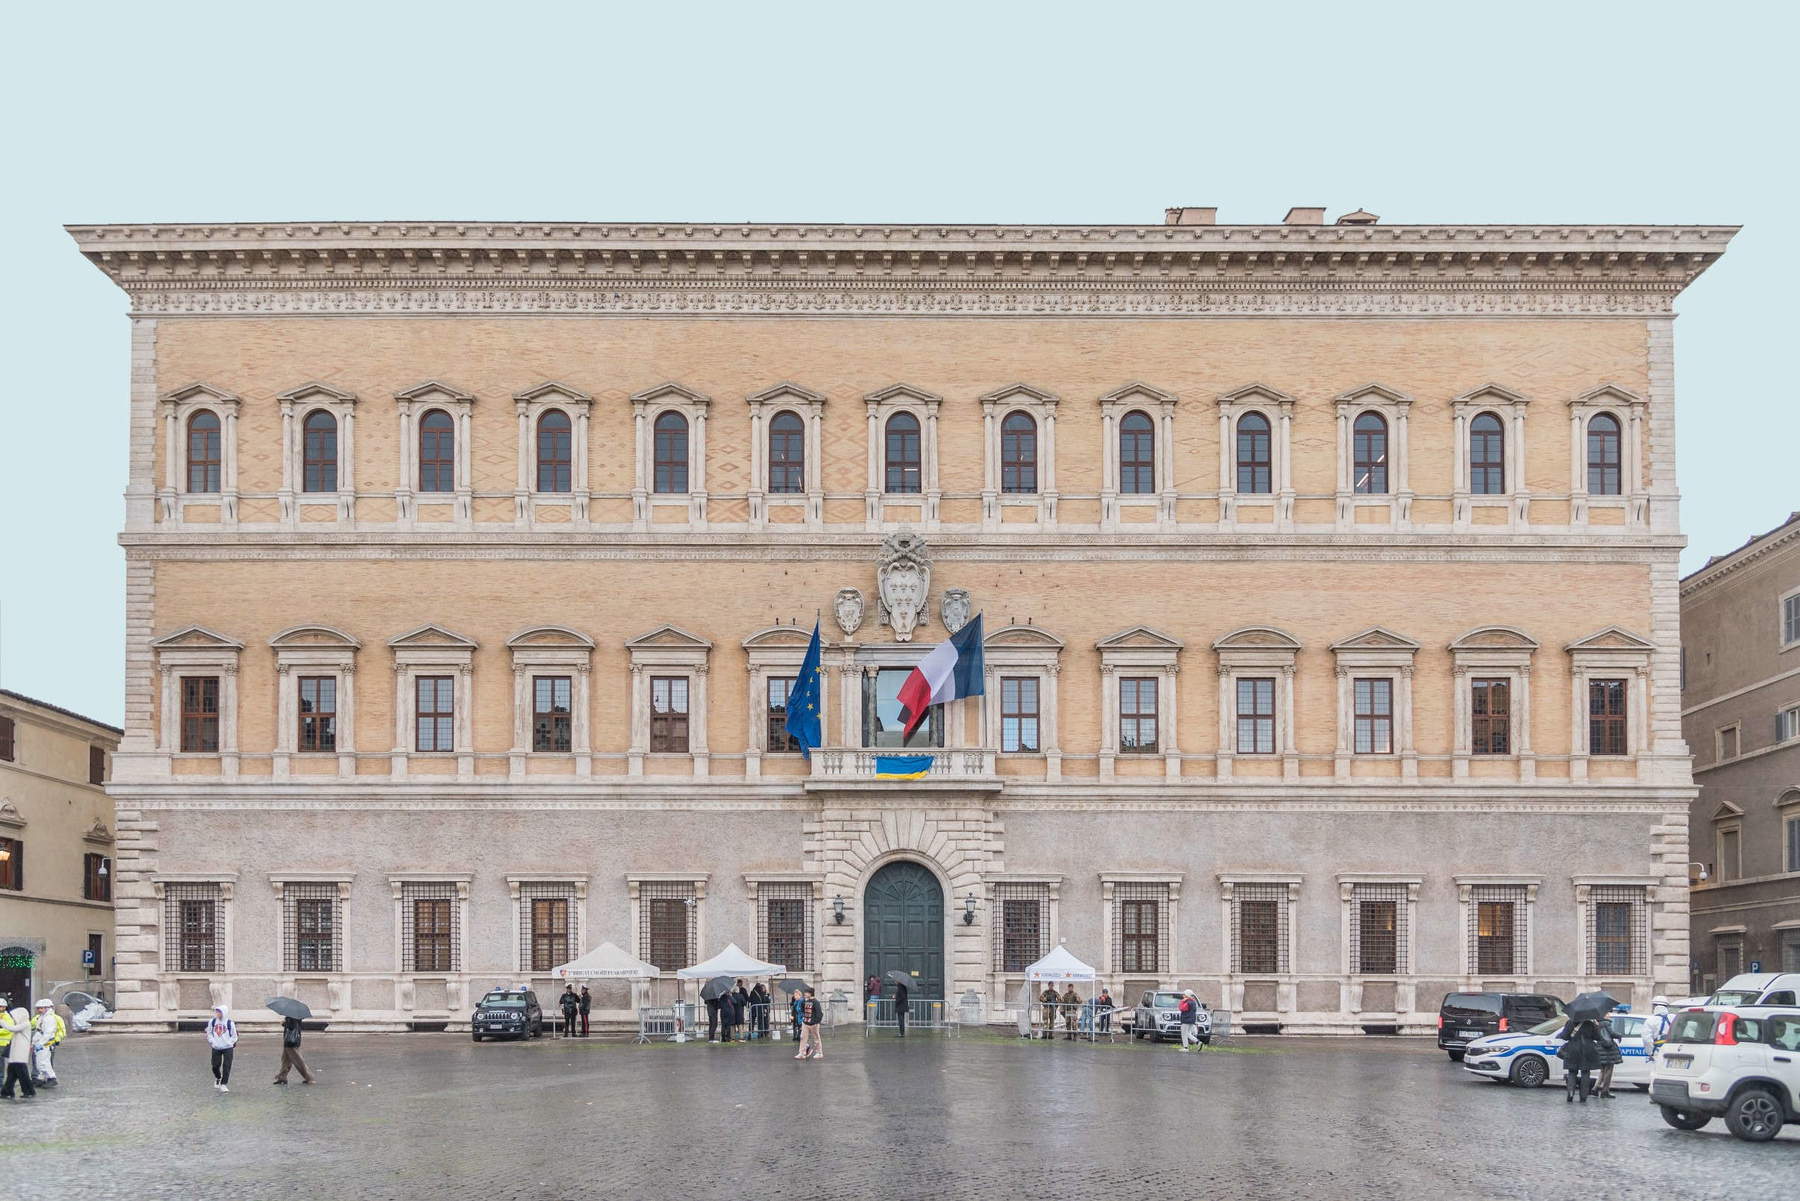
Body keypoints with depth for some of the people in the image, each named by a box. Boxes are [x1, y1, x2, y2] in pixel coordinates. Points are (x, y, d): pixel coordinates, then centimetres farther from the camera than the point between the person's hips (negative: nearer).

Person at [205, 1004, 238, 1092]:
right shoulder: (212, 1022, 0)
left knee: (226, 1067, -6)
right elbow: (209, 1032, 15)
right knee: (215, 1066, 5)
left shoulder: (230, 1023, -8)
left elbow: (234, 1036, 3)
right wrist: (211, 1041, 3)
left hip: (227, 1048, -3)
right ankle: (218, 1078, 36)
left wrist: (229, 1043, -8)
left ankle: (223, 1084, 4)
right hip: (216, 1048, 3)